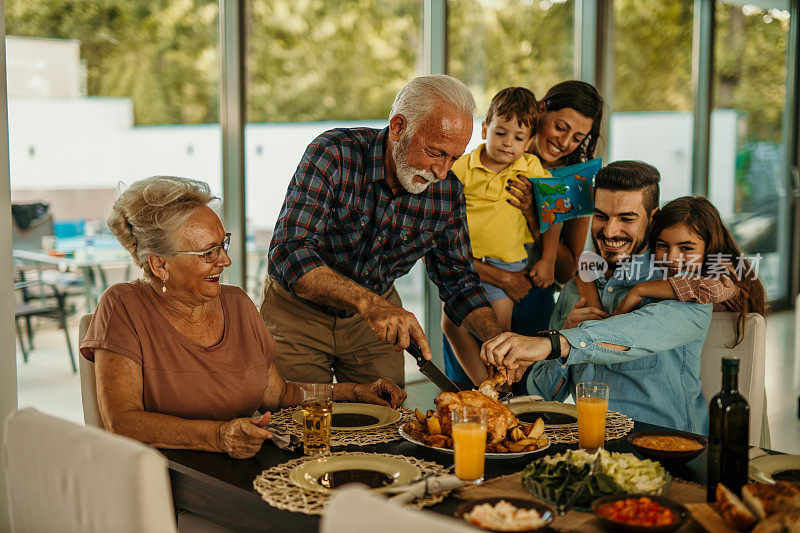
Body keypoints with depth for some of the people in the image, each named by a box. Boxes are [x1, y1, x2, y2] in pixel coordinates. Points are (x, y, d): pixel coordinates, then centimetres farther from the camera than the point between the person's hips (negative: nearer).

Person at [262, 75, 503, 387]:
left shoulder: (447, 191, -12)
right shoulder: (334, 154, -27)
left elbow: (458, 280, -1)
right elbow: (288, 256, -37)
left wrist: (497, 339, -19)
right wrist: (367, 301, -50)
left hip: (380, 311, 4)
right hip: (300, 313, -3)